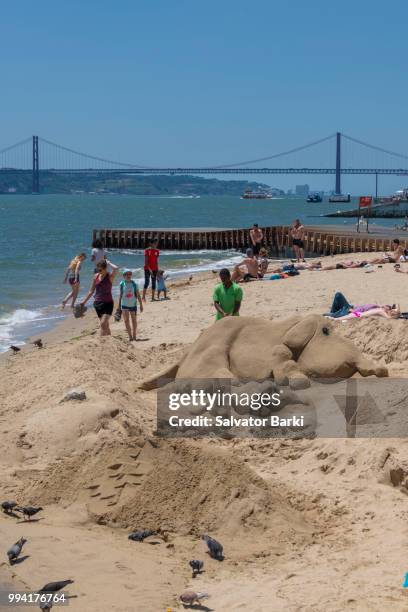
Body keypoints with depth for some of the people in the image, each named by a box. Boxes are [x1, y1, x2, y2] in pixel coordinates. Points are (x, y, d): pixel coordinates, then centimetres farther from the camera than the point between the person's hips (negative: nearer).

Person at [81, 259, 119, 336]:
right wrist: (84, 301, 14)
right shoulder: (96, 276, 6)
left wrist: (108, 262, -15)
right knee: (105, 325, 14)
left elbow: (116, 268, -32)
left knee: (103, 323, -18)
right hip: (97, 303, 5)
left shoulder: (110, 276, -9)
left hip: (107, 303, -5)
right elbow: (91, 291, 15)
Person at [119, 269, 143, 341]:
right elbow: (120, 295, 5)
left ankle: (134, 336, 22)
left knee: (134, 320, 9)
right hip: (124, 305, 0)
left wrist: (141, 305, -2)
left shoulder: (134, 284, -5)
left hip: (133, 305, 0)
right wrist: (119, 305, 7)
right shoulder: (122, 284, -4)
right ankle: (130, 336, -6)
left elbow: (138, 295, -1)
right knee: (126, 320, -8)